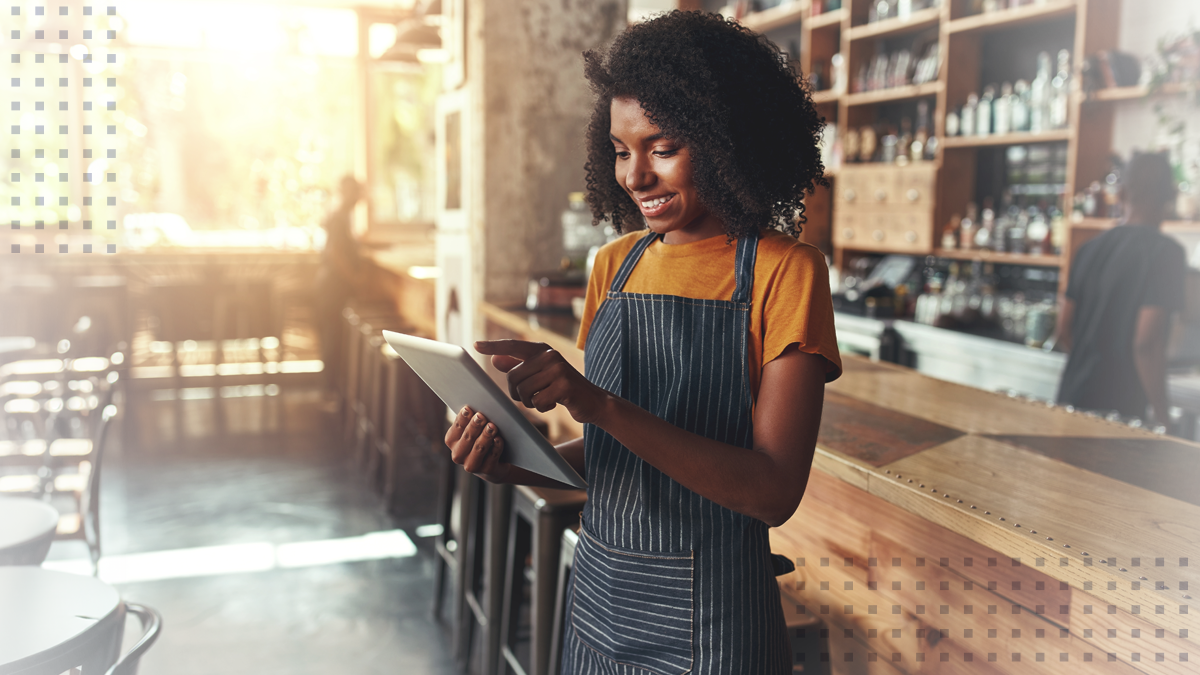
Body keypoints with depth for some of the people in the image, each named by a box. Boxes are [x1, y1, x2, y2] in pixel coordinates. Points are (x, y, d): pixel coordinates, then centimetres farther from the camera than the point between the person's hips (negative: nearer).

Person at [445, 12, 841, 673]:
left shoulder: (782, 270, -12)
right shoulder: (616, 264, 5)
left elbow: (774, 491, -20)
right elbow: (605, 454, 10)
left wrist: (601, 404, -28)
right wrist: (518, 461, -10)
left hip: (709, 620, -5)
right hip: (599, 593, 5)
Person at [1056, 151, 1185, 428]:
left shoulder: (1090, 249, 8)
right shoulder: (1166, 251, -11)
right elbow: (1145, 342, -18)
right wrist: (1161, 414, -10)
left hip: (1072, 396, 6)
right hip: (1120, 409, -6)